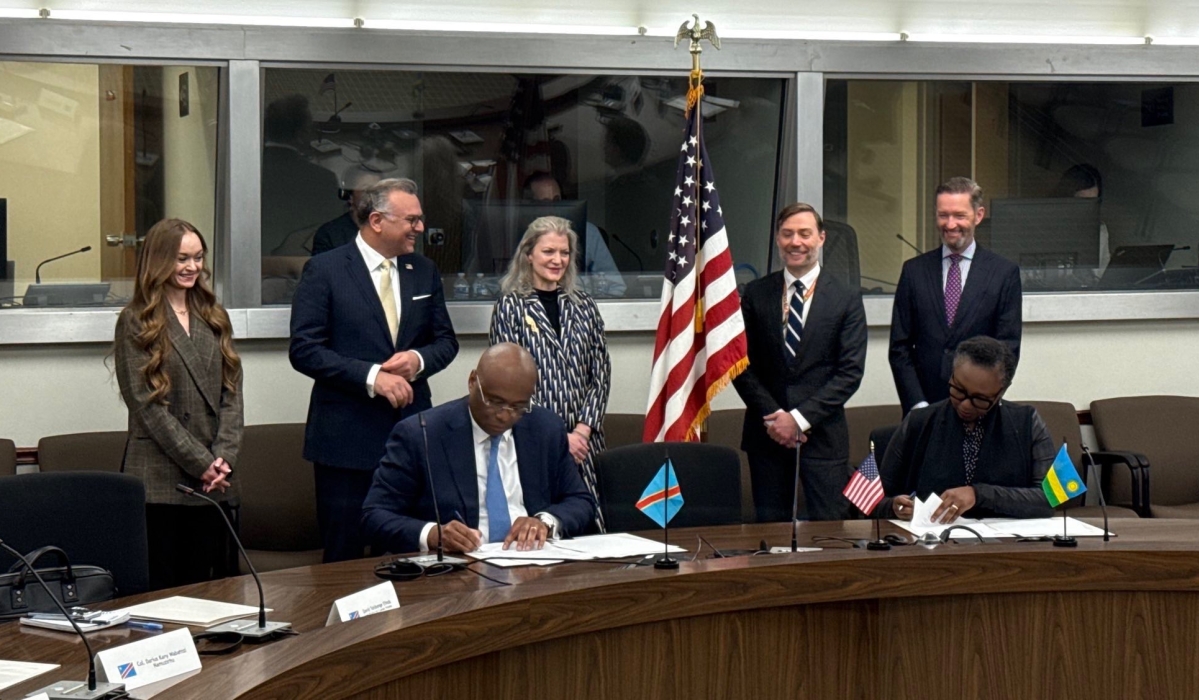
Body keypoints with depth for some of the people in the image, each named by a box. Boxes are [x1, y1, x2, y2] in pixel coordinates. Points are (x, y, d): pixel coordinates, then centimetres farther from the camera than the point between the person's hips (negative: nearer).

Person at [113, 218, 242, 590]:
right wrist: (201, 463, -12)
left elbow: (231, 392, 10)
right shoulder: (136, 322, -1)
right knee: (159, 591, -4)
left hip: (213, 481, 5)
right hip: (159, 481, -5)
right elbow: (147, 404, -8)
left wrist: (223, 458, -6)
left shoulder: (214, 318, 15)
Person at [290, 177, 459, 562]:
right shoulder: (325, 270, -4)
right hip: (347, 434, -4)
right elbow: (304, 350, -10)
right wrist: (371, 376, -19)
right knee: (344, 558, 1)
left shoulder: (424, 271, 12)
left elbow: (446, 340, 16)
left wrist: (419, 359, -7)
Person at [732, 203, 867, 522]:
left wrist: (799, 418, -11)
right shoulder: (756, 294, 7)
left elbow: (850, 372, -4)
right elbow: (741, 364, 5)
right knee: (770, 527, 3)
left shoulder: (846, 299, 2)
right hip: (767, 433, 2)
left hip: (823, 435, -2)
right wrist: (772, 416, -8)